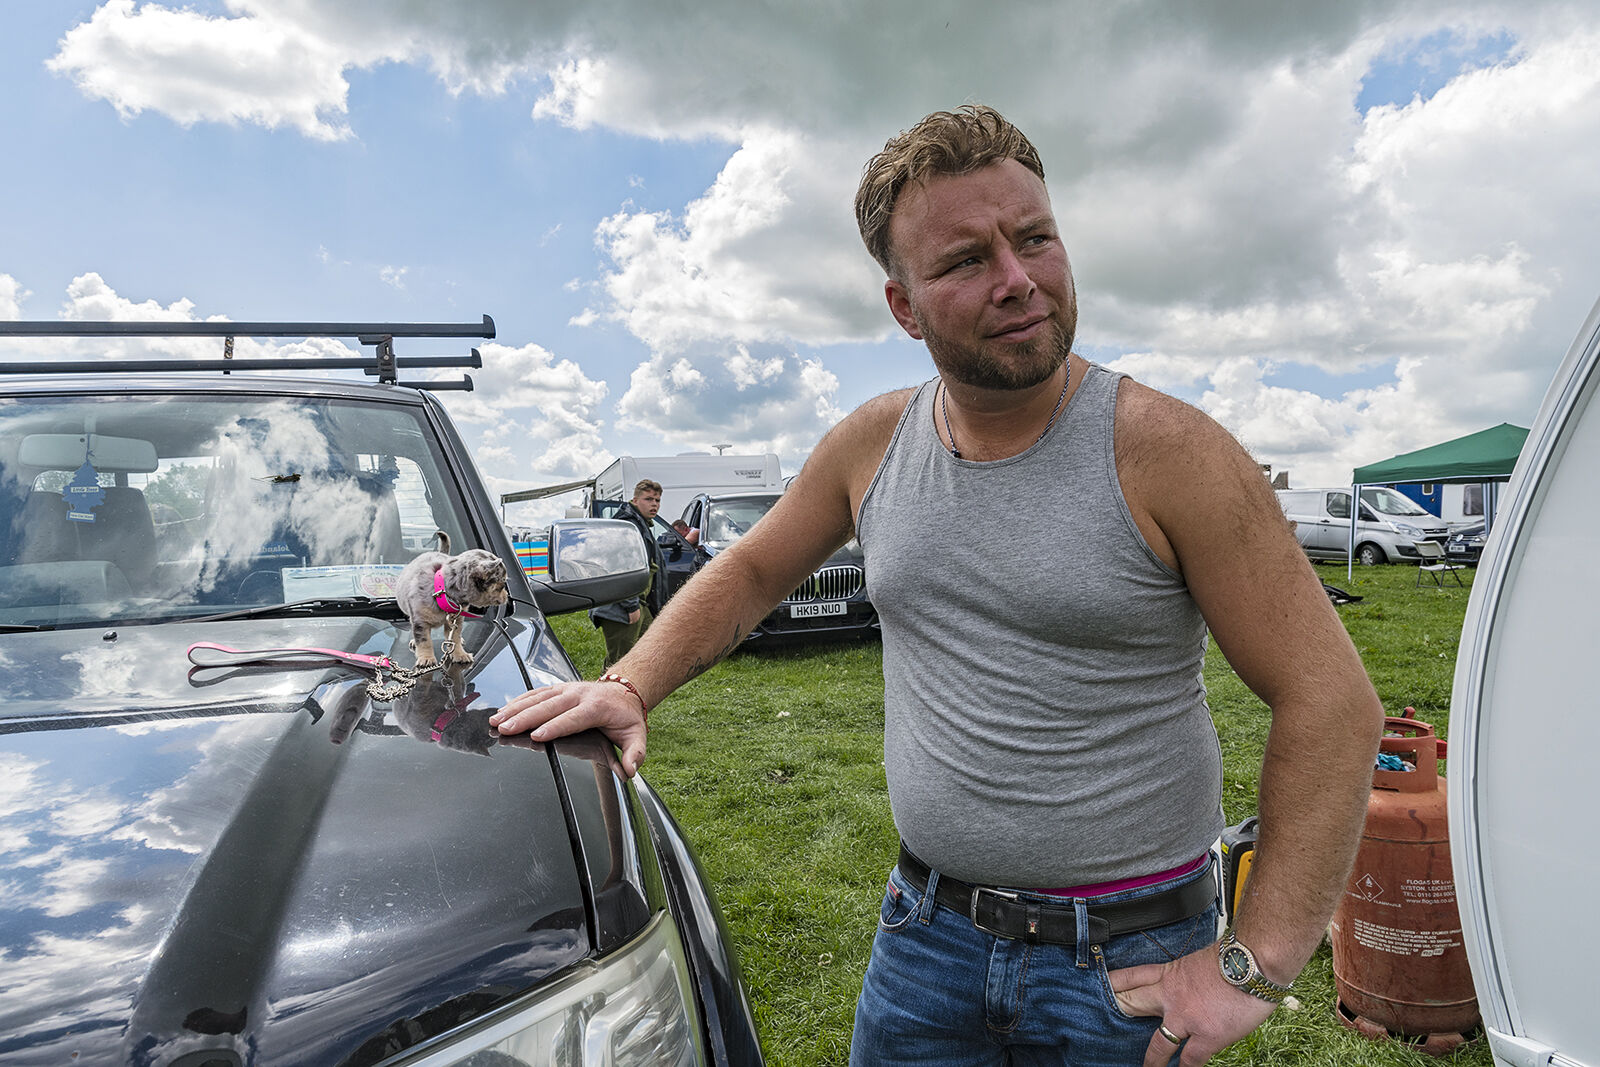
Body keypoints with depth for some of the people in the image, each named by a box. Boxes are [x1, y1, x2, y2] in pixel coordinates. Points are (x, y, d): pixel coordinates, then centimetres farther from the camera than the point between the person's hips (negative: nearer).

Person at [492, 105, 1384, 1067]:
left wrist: (1258, 964, -14)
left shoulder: (1166, 450, -16)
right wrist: (630, 686, -3)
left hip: (1131, 961, -3)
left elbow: (1332, 698, -14)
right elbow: (751, 572, 11)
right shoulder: (872, 443, -3)